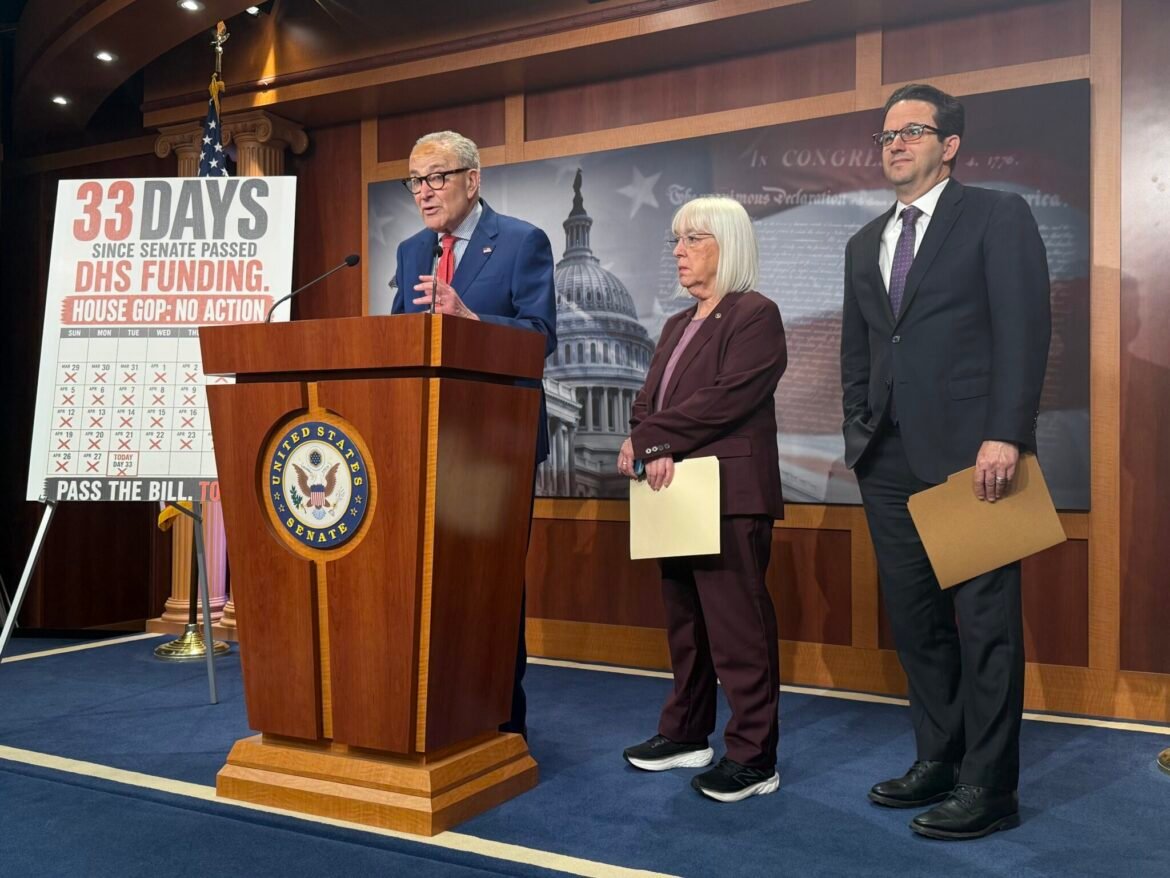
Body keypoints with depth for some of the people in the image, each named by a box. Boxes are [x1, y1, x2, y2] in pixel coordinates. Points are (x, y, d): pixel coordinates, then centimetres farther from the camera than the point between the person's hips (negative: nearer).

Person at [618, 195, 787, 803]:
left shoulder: (755, 315, -5)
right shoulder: (677, 326, 21)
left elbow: (727, 399, -18)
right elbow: (648, 399, 12)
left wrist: (653, 438, -15)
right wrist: (650, 444, -9)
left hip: (731, 496, -9)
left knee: (736, 625, -6)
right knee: (684, 621, 15)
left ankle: (753, 757, 3)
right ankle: (686, 735, 27)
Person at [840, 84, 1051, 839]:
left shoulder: (998, 215, 2)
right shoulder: (866, 244, 20)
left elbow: (1024, 329, -8)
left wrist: (1006, 435, -17)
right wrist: (859, 433, 10)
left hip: (969, 450, -6)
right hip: (889, 458, 6)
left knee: (985, 619, -1)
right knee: (915, 616, 10)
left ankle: (989, 786, 8)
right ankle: (938, 759, 22)